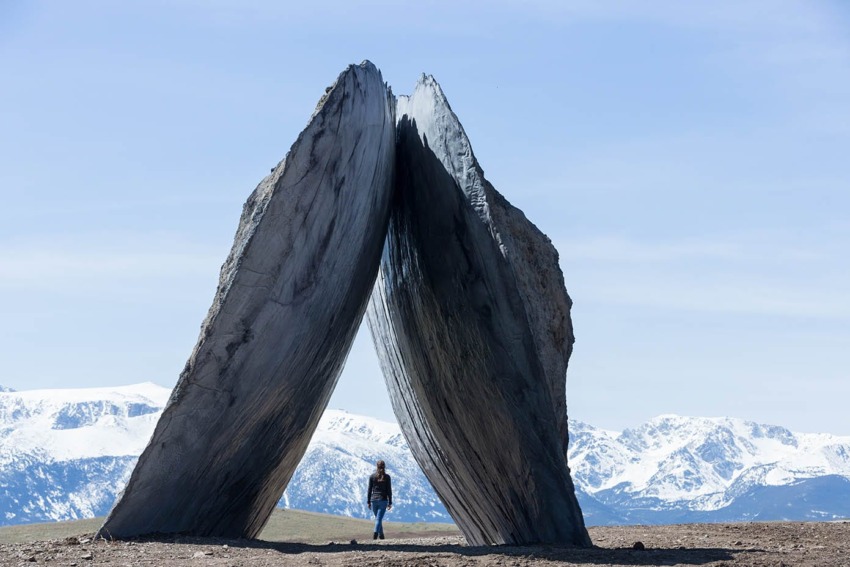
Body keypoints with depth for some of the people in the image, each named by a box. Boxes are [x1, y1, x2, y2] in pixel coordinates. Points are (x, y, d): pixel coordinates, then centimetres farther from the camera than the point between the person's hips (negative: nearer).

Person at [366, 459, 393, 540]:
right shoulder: (387, 477, -2)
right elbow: (389, 490, -1)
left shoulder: (372, 476, 1)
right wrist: (390, 503, 4)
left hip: (374, 500, 2)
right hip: (383, 500, -2)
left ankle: (381, 535, 24)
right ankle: (375, 533, -27)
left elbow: (369, 490, 1)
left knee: (378, 518, 17)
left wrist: (368, 502, 7)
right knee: (379, 519, -6)